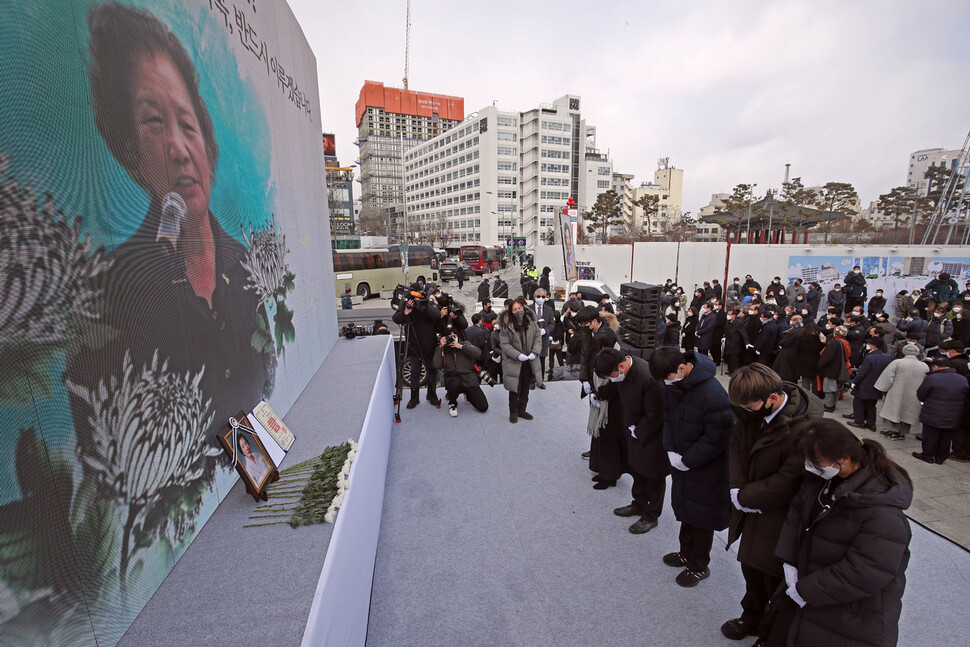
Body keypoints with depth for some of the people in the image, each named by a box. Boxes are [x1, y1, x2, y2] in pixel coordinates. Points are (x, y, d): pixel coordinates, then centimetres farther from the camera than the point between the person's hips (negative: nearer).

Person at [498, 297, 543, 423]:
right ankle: (513, 412, 25)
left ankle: (522, 410, 35)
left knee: (526, 388, 17)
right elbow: (505, 345, -14)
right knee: (514, 390, 6)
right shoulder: (506, 325, -15)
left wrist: (534, 352, -14)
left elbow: (538, 339, 2)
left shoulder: (531, 322, -4)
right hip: (513, 363, -4)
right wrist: (518, 355, -24)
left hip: (529, 362, 4)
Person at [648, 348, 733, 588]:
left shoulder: (713, 393, -30)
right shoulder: (673, 385, -8)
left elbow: (717, 437, -23)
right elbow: (668, 416, 5)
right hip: (681, 461, 7)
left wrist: (687, 461, -17)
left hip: (706, 468, -6)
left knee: (701, 515, 11)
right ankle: (687, 553, 44)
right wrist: (671, 450, -5)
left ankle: (699, 566, 32)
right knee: (685, 508, 22)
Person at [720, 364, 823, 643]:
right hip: (752, 514, 7)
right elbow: (736, 444, 4)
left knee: (775, 581, 12)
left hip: (779, 520, -7)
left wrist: (744, 497, -15)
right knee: (751, 569, 25)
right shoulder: (753, 411, -9)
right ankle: (752, 619, 50)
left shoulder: (804, 428, -29)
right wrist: (737, 488, -6)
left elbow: (787, 483, -24)